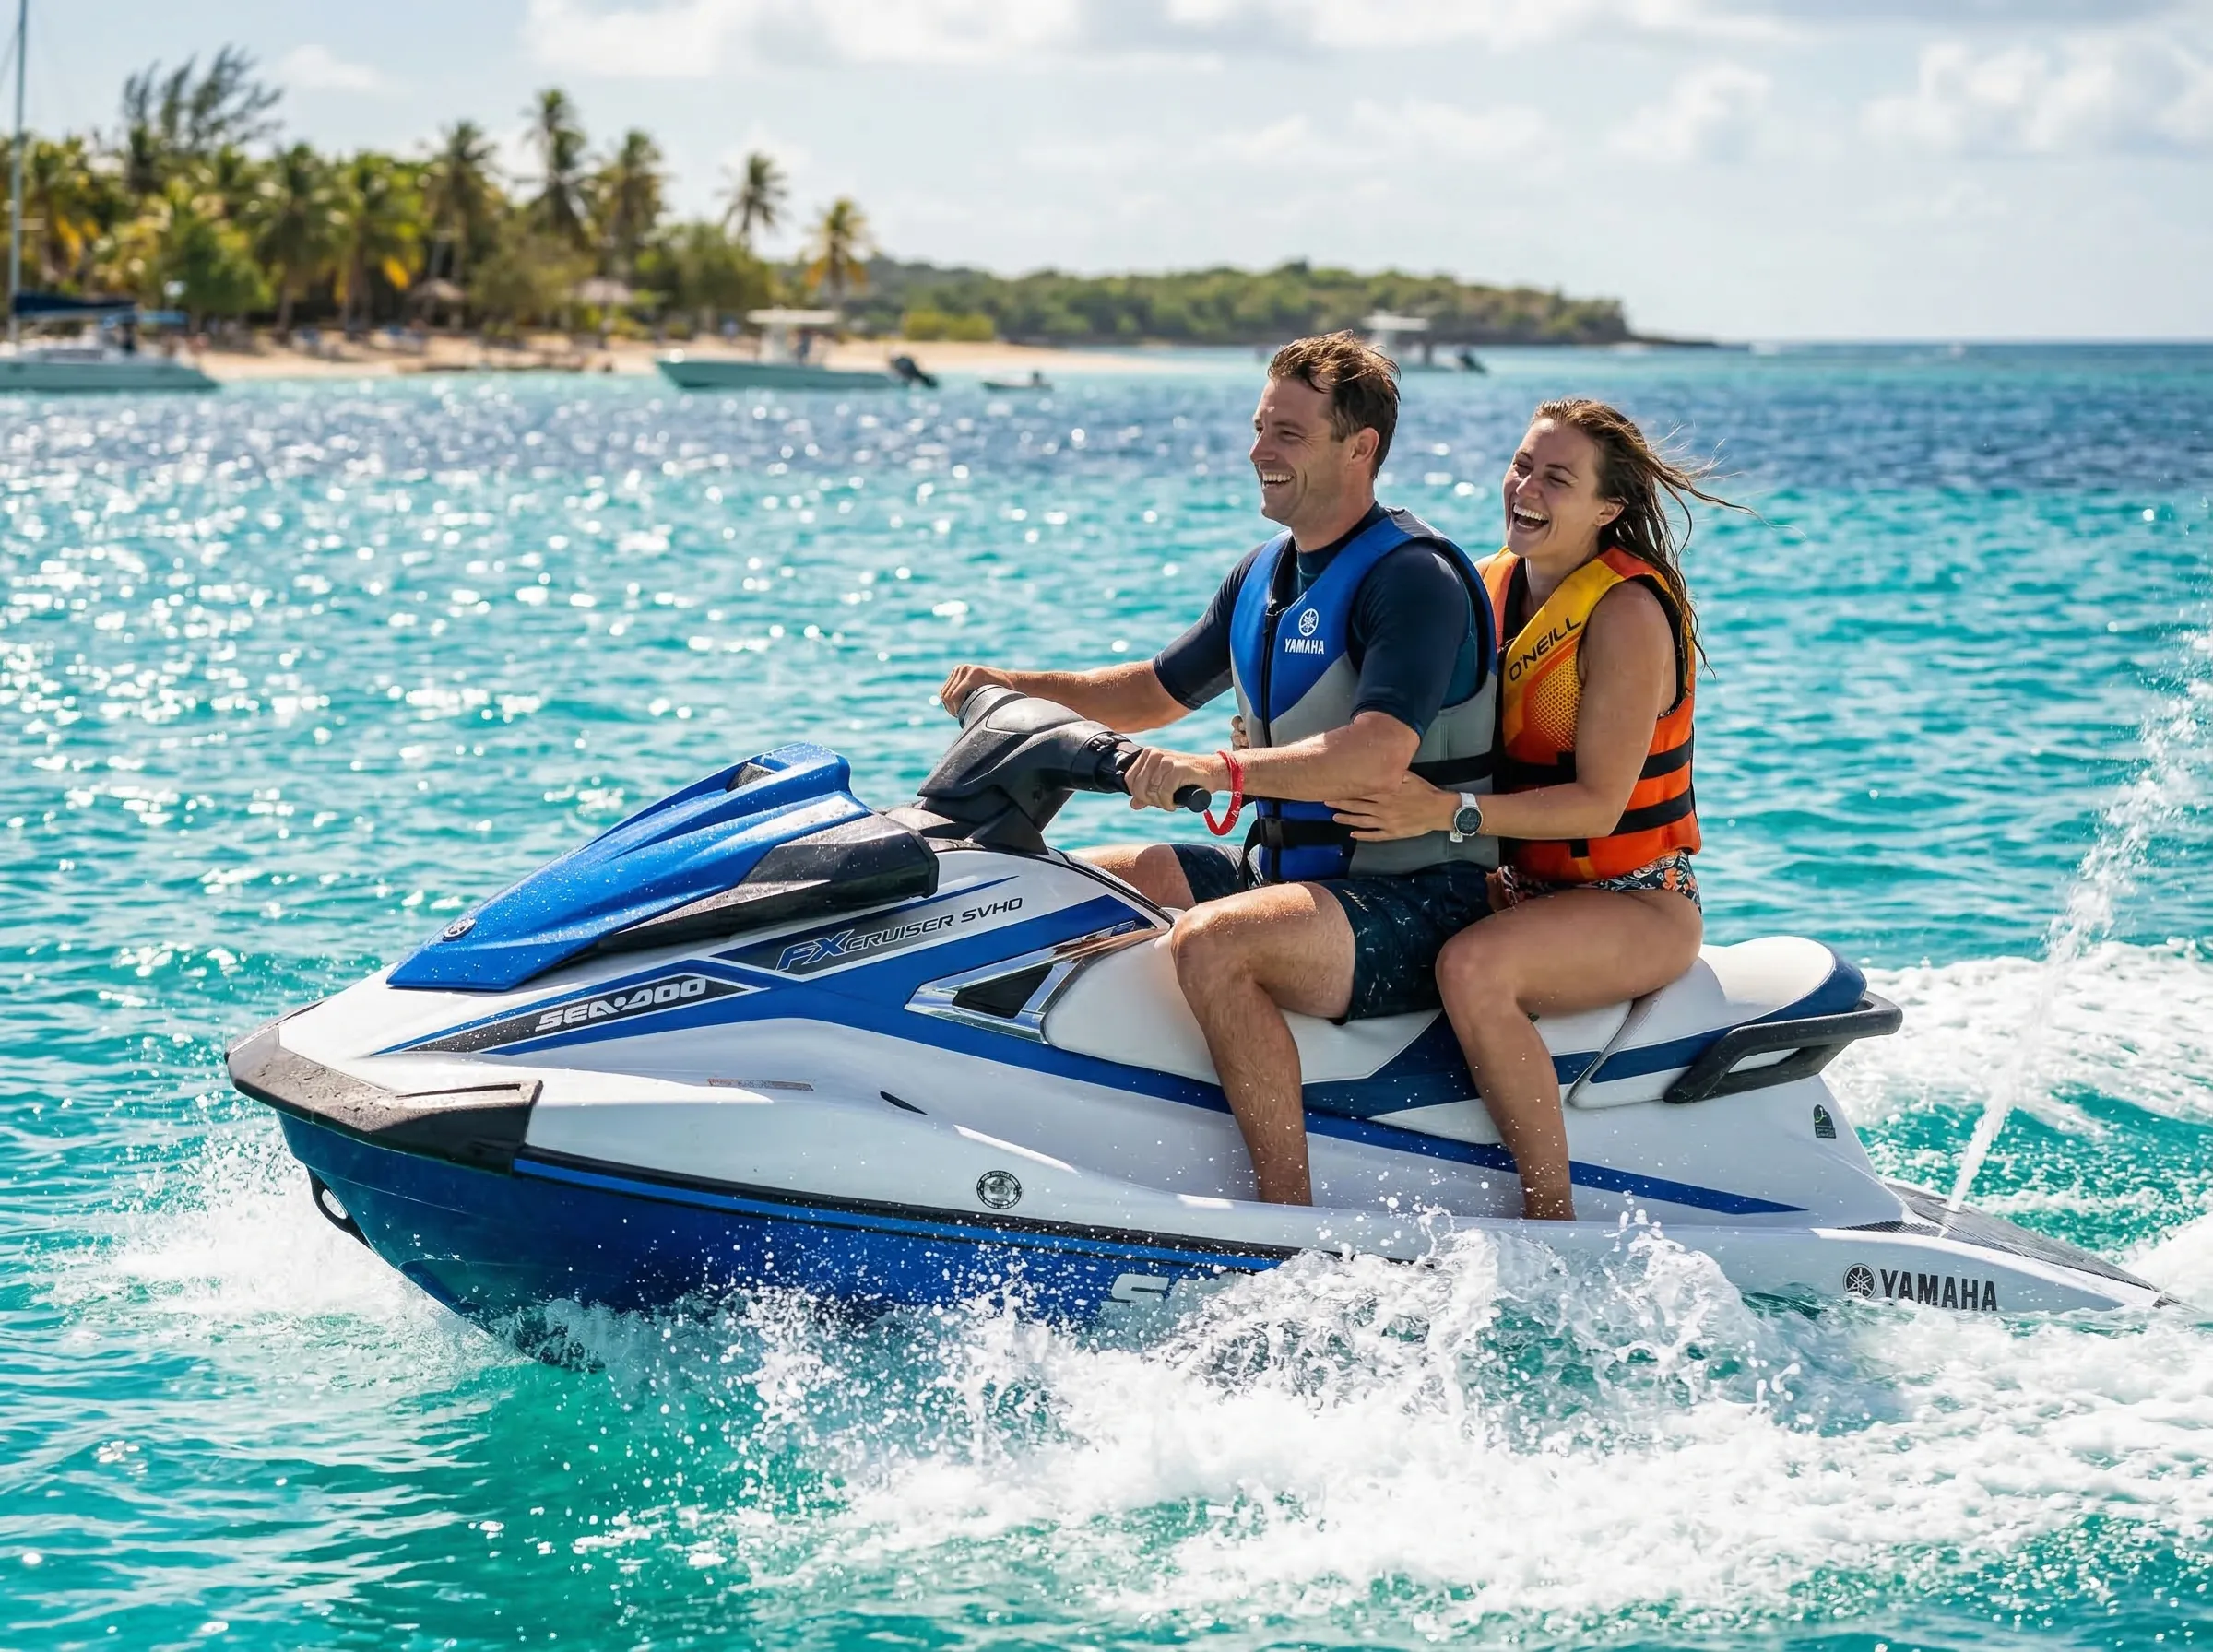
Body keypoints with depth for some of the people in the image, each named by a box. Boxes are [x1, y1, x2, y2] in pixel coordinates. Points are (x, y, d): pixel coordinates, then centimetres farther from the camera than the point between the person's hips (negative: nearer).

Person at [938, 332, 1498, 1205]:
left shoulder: (1412, 576, -16)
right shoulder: (1266, 573, 13)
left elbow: (1376, 756, -32)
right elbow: (1159, 691, 25)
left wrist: (1221, 769, -44)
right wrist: (1016, 686, 10)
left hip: (1416, 899, -10)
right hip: (1291, 871, 10)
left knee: (1212, 942, -35)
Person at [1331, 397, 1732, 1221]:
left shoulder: (1627, 613, -16)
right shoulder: (1492, 584, 6)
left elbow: (1598, 805, -21)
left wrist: (1449, 813, -33)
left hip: (1636, 904, -8)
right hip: (1524, 884, 8)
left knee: (1472, 966, -34)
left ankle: (1553, 1219, -25)